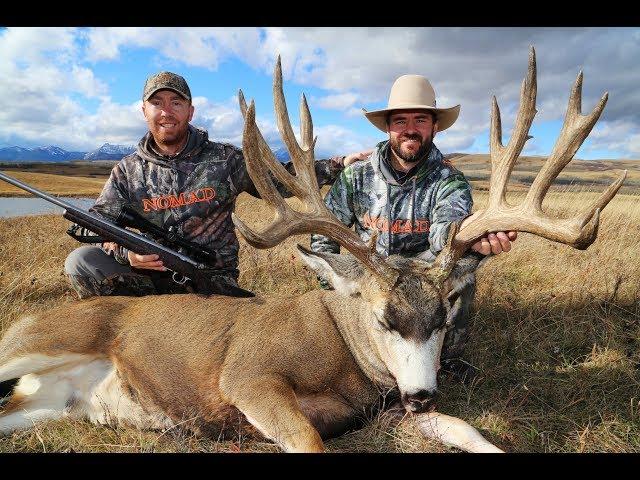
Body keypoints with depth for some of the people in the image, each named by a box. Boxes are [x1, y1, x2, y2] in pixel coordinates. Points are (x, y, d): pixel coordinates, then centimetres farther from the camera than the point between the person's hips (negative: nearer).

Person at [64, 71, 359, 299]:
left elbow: (279, 180, 5)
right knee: (80, 261, -18)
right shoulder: (127, 172, 6)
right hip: (148, 276, 2)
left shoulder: (224, 159, 1)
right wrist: (125, 252, -22)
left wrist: (338, 165, -5)